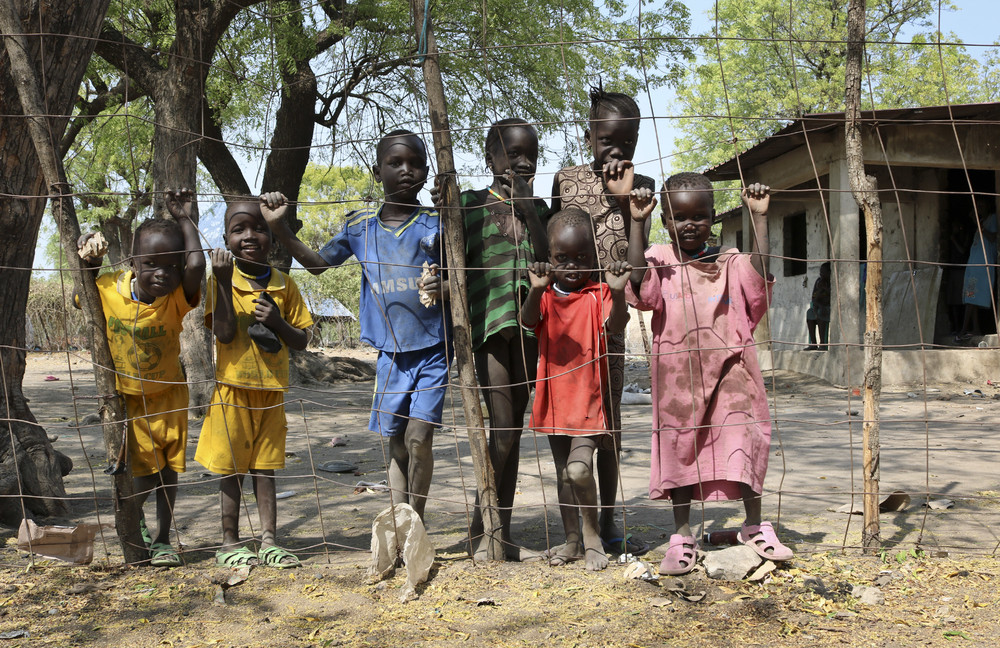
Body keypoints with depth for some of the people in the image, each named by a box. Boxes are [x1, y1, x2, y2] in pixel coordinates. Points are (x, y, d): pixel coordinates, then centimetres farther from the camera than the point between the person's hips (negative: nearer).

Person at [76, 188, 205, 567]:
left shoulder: (177, 299, -22)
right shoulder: (108, 289, -15)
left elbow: (197, 265, -41)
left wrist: (184, 219, -32)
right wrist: (90, 259, -11)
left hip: (168, 393, 0)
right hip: (127, 395, 0)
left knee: (168, 467, 7)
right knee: (147, 469, -2)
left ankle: (162, 540, 23)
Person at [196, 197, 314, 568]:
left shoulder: (284, 285, 4)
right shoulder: (222, 279, -5)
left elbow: (302, 341, 5)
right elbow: (224, 333, -17)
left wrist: (277, 322, -15)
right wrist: (224, 282, -23)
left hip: (272, 391, 3)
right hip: (233, 388, -3)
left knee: (265, 468, 9)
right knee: (232, 469, 5)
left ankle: (269, 542, 15)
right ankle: (230, 544, 15)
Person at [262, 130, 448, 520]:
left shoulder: (436, 224, -3)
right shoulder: (361, 227, 6)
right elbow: (319, 263, 16)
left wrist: (442, 289, -24)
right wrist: (279, 228, 4)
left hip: (432, 349, -3)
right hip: (390, 352, 3)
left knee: (418, 437, -14)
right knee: (396, 446, 8)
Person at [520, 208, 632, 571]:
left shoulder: (599, 295, -5)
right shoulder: (546, 295, 3)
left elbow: (615, 327, -22)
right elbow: (529, 322, -16)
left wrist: (618, 292, -40)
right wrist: (536, 290, -35)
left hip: (589, 398, -4)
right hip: (554, 398, 4)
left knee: (579, 468, -17)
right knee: (563, 473, 13)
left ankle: (592, 536, 4)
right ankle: (572, 540, 27)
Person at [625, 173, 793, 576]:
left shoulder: (730, 264, 6)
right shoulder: (660, 261, 3)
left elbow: (760, 270, -13)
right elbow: (638, 277, -18)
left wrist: (759, 217, -12)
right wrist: (637, 222, -20)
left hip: (728, 373, 1)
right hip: (678, 375, 0)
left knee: (743, 442, -1)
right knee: (679, 448, 6)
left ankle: (754, 527, 19)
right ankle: (682, 535, 18)